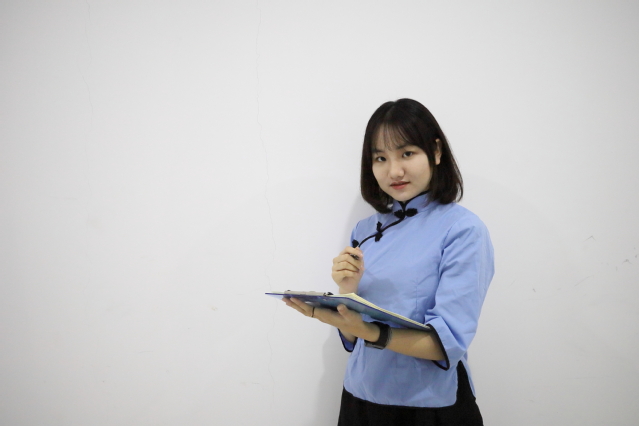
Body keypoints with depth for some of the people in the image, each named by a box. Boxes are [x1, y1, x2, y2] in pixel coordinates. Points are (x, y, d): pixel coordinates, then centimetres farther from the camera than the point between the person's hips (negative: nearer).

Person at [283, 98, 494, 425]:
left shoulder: (463, 229, -12)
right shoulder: (365, 231, 2)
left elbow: (448, 342, -20)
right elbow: (352, 338, 5)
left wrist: (370, 332, -34)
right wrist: (346, 294, -15)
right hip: (361, 398, 5)